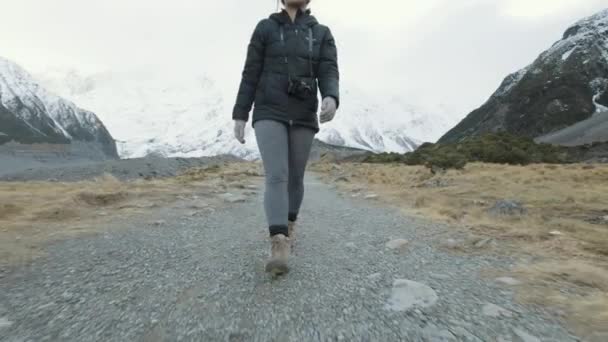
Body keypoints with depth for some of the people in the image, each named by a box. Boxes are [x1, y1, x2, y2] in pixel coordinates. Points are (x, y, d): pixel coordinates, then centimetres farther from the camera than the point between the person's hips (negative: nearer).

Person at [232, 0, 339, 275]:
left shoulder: (322, 34, 10)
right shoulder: (265, 28, 6)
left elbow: (329, 74, -4)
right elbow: (251, 75, 3)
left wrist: (331, 100, -27)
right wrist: (239, 116, -2)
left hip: (303, 118, 2)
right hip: (269, 114, -2)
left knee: (295, 177, 8)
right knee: (276, 177, -19)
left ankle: (289, 225, 32)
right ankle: (279, 248, -24)